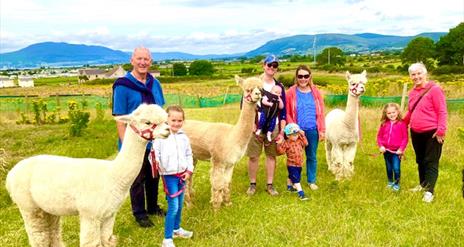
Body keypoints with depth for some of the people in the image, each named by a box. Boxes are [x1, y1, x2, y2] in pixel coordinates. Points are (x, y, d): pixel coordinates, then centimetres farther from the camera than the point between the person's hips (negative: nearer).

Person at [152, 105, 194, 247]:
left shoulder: (184, 137, 3)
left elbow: (188, 155, 11)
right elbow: (155, 153, -14)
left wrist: (189, 170, 2)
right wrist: (155, 163, -34)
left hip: (182, 174, 6)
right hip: (169, 175, -6)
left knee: (180, 205, 18)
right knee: (173, 207, -8)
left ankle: (176, 228, 40)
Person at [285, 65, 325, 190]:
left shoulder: (315, 92, 3)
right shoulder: (291, 92, -3)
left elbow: (321, 112, 5)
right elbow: (287, 113, -2)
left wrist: (322, 130, 2)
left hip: (313, 130, 2)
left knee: (312, 157, 12)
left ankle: (311, 181, 25)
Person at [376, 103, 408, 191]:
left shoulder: (402, 124, -7)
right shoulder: (384, 124, 2)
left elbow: (405, 138, -6)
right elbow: (379, 136, 8)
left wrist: (401, 149, -12)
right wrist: (380, 146, -5)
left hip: (396, 151, -4)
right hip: (386, 151, 4)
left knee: (396, 168, -9)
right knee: (389, 168, 16)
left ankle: (396, 183, 11)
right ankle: (390, 182, 34)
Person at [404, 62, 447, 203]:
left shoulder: (434, 89, -12)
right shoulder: (412, 92, 10)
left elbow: (442, 112, -15)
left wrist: (441, 130, -20)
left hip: (432, 133, -7)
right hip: (416, 133, 7)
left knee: (431, 162, -1)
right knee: (420, 161, 18)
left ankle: (429, 191, 2)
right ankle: (423, 184, 33)